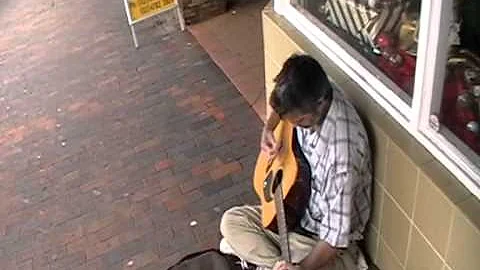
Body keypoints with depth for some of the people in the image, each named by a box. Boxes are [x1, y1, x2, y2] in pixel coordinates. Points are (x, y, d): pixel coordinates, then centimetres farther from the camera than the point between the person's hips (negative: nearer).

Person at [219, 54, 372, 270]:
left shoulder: (344, 150, -36)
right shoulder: (308, 96, -16)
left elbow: (337, 234, -29)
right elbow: (282, 105, 13)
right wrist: (268, 128, -6)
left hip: (322, 234, -7)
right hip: (296, 208, 7)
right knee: (231, 220, 0)